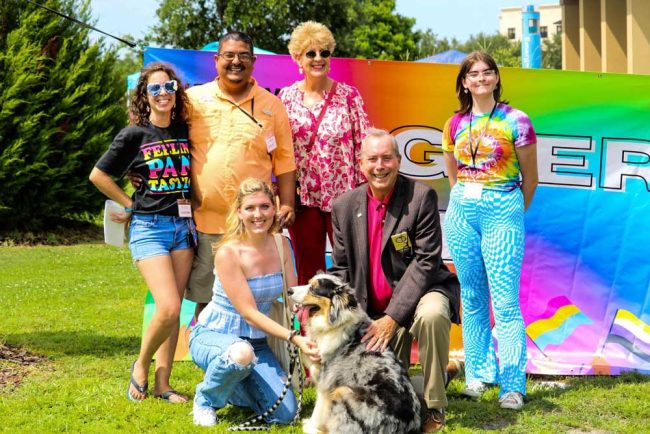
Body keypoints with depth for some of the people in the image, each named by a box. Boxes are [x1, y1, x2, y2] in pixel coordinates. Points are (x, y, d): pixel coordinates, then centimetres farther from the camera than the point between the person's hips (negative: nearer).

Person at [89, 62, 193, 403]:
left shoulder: (186, 132, 7)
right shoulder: (134, 136, -4)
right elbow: (98, 175, 1)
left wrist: (189, 204, 9)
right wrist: (130, 205, 2)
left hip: (183, 225, 5)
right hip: (149, 227, -5)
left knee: (174, 310, 4)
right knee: (168, 308, -16)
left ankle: (162, 383, 11)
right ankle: (141, 367, 7)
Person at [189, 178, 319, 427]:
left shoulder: (281, 245, -4)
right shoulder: (228, 253, -22)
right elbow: (249, 313, -23)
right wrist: (294, 338, -33)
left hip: (257, 341, 6)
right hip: (212, 336, -5)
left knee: (284, 414, -9)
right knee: (241, 352, -42)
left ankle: (228, 387, 20)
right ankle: (205, 400, -10)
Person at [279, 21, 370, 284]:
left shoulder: (348, 96, -2)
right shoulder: (287, 97, 4)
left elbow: (363, 145, 0)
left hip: (343, 194, -2)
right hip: (303, 197, 2)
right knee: (308, 271, 9)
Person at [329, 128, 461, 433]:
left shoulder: (422, 197, -12)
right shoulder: (344, 207, 1)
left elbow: (426, 262, -17)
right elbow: (341, 270, 8)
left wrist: (393, 317, -23)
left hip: (421, 291, -4)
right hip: (373, 311, 4)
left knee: (431, 315, -38)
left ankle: (433, 410, -21)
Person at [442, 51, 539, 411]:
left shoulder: (516, 121, -4)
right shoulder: (455, 125, 7)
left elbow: (530, 177, 3)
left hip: (503, 210, -4)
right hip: (461, 212, 5)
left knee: (505, 301, -8)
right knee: (472, 298, 9)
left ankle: (512, 384, -6)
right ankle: (478, 373, 19)